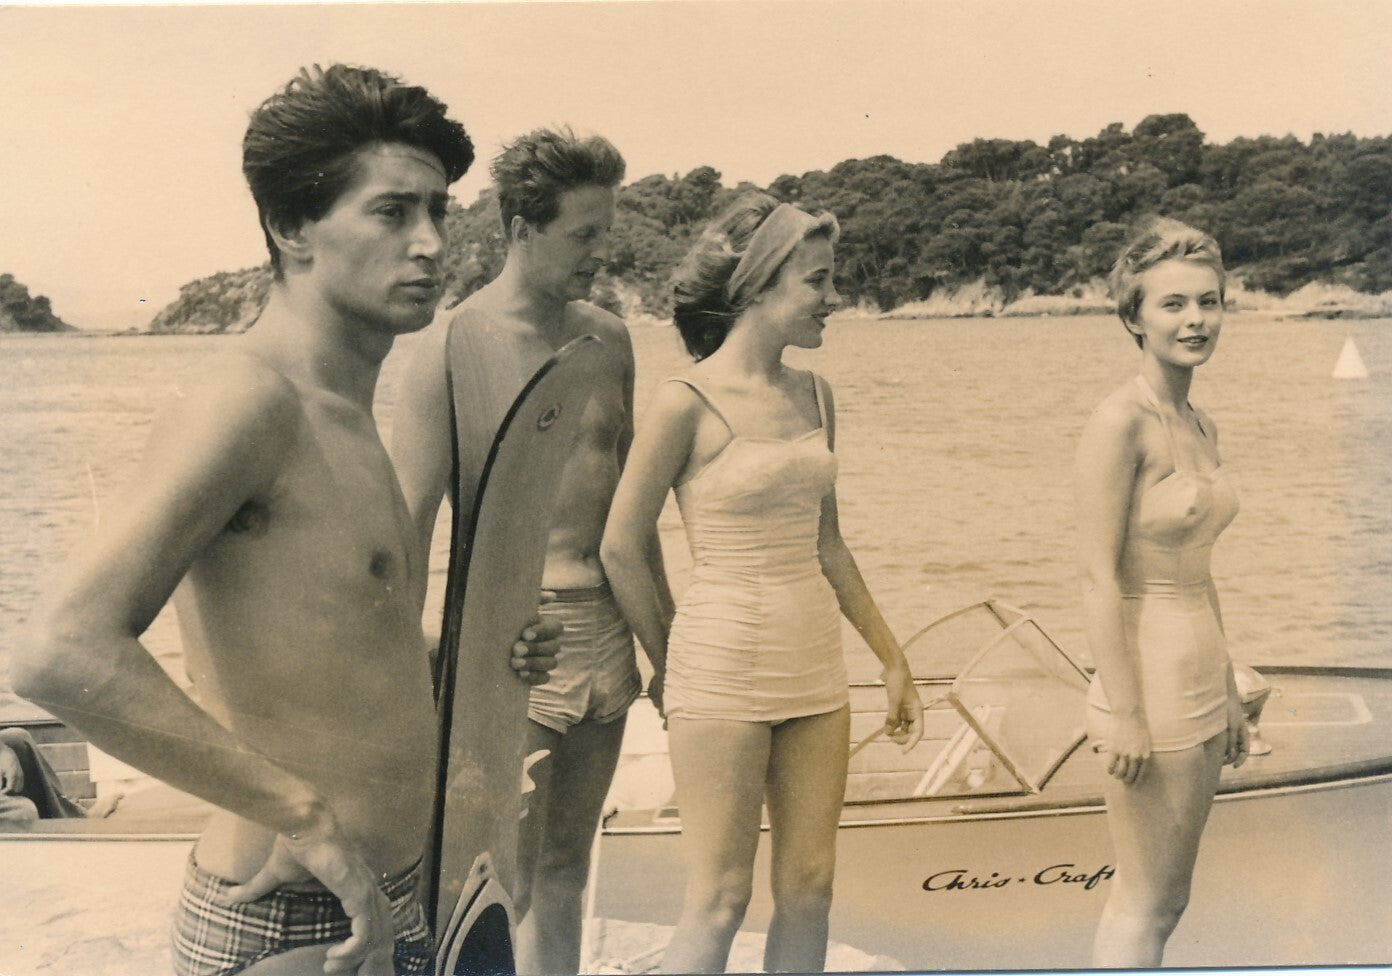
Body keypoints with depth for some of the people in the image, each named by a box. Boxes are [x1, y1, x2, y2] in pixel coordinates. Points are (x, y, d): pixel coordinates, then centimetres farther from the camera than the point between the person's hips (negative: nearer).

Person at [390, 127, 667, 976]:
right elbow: (410, 519, -12)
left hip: (605, 627, 6)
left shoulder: (609, 338, 8)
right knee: (504, 889, 0)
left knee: (567, 871, 17)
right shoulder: (456, 342, -10)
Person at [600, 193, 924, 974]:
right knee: (720, 903, 2)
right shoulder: (688, 402, -12)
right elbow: (621, 549, -6)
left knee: (809, 891, 12)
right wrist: (674, 664, 3)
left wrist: (893, 657, 16)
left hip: (815, 673, 6)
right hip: (724, 675, -6)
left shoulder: (815, 395, 7)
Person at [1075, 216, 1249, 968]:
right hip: (1149, 680, -8)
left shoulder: (1201, 427, 10)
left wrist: (1227, 694, 18)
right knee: (1145, 905, 3)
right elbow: (1099, 575, -19)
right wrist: (1123, 714, -19)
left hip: (1200, 680, 8)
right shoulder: (1121, 421, -16)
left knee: (1162, 899, 17)